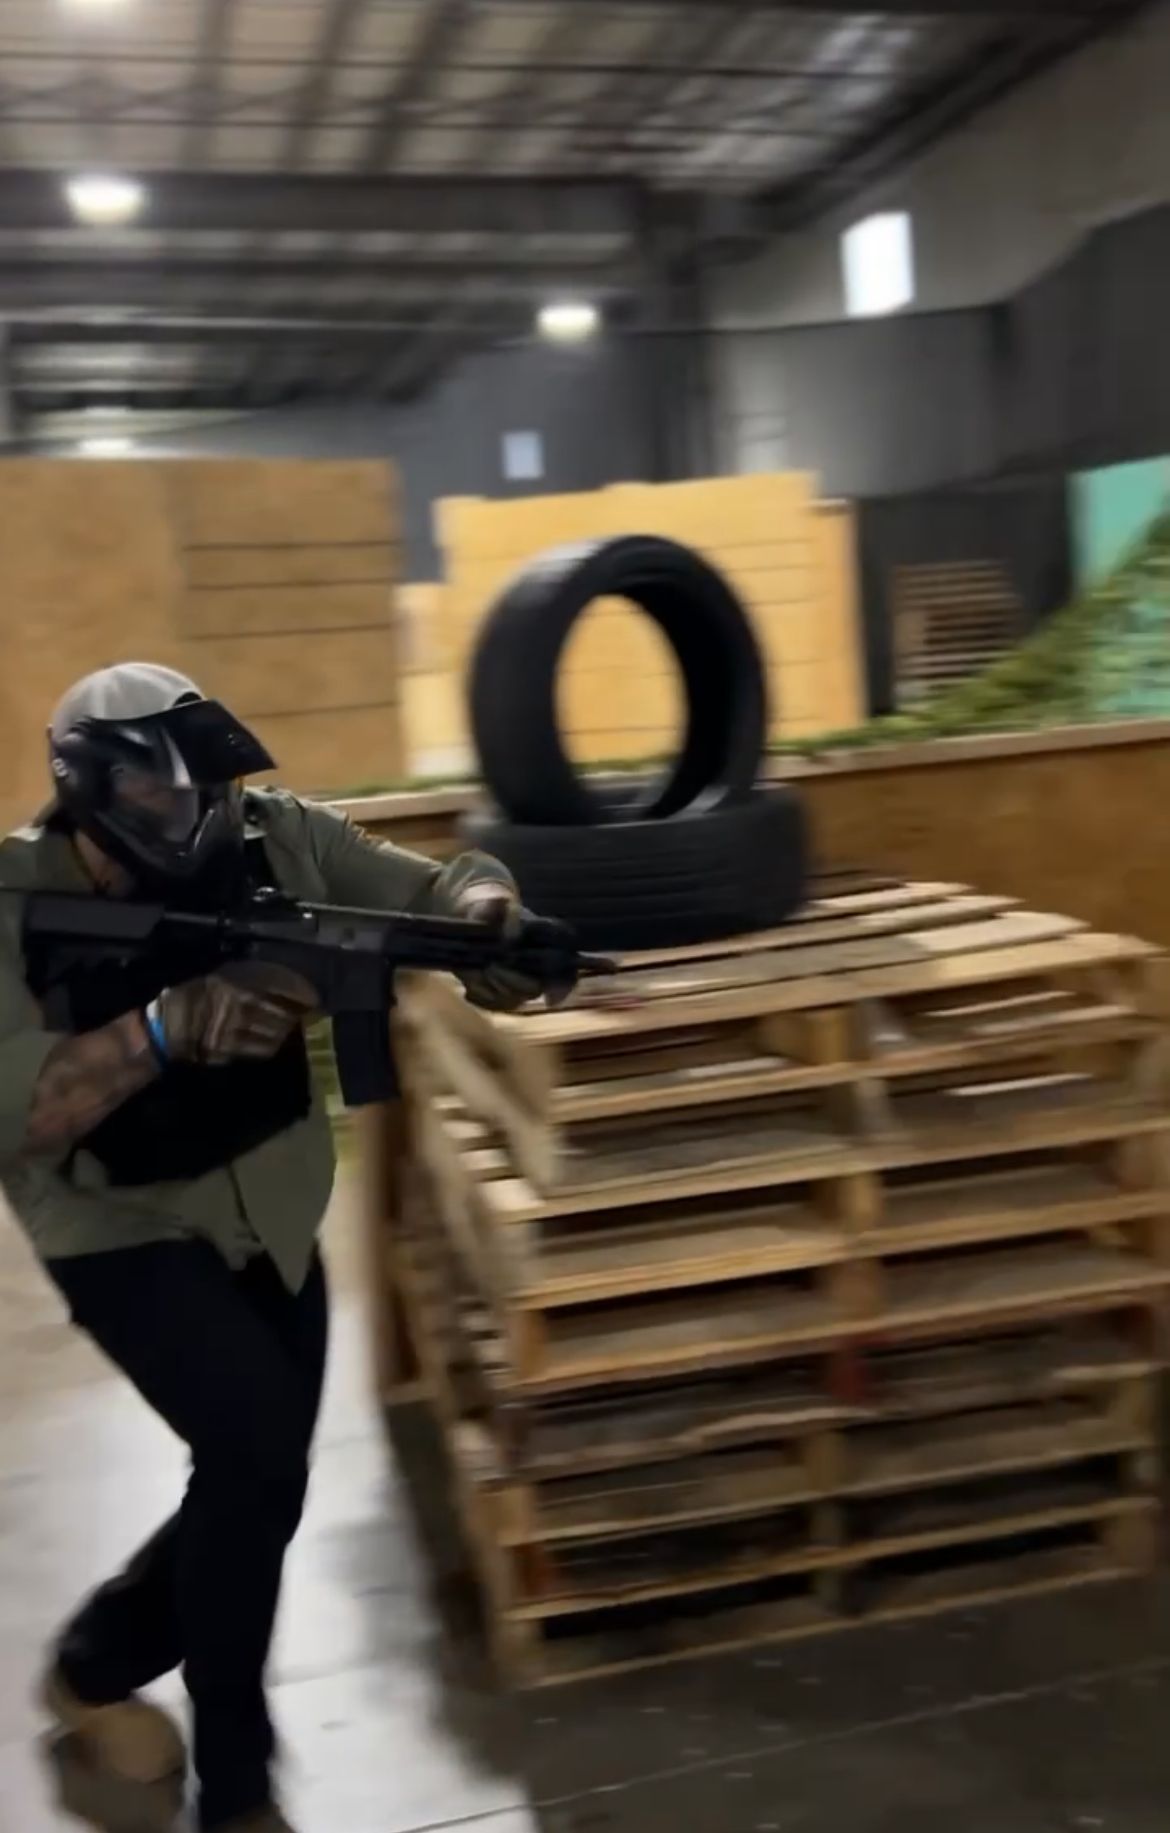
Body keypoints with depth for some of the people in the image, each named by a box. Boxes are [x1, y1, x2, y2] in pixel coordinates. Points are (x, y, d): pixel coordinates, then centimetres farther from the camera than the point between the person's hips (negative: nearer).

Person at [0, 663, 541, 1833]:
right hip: (124, 1233, -5)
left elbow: (424, 883, -8)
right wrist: (166, 1028, -43)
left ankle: (94, 1667, 42)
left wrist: (482, 909, -33)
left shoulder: (270, 833, -12)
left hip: (270, 1219, 5)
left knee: (258, 1483, 12)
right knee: (257, 1443, -24)